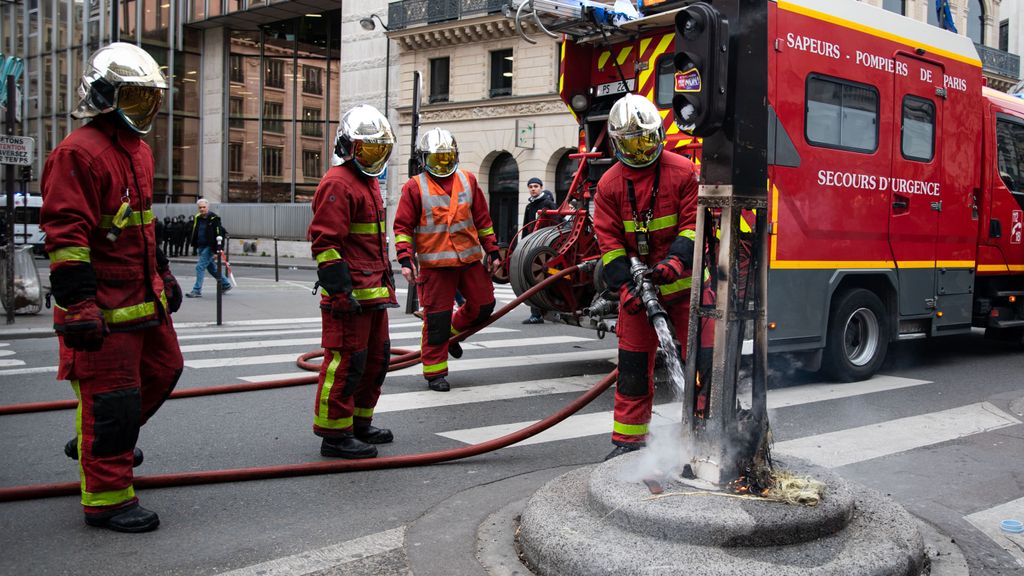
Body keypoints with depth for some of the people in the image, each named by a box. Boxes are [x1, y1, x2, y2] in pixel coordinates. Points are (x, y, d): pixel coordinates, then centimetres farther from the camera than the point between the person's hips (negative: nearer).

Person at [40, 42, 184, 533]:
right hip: (104, 308, -10)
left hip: (145, 298, 10)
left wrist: (163, 275, 27)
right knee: (111, 397, -3)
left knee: (162, 371, 22)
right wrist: (79, 306, -26)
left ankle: (96, 442, 42)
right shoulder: (79, 153, -16)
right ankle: (107, 498, 10)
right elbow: (65, 236, -22)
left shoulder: (138, 151, 15)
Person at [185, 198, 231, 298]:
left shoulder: (214, 218, -12)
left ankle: (197, 291, -8)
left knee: (200, 267, -13)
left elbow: (219, 234, -15)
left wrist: (217, 250, -20)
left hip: (209, 247, -8)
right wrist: (195, 244, 18)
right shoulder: (197, 218, 9)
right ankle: (226, 284, 31)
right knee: (211, 267, 16)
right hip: (201, 247, 8)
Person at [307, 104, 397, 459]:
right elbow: (325, 242, -19)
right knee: (346, 361, -6)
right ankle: (334, 435, 3)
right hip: (350, 294, -11)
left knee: (376, 359, 18)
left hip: (373, 291, 11)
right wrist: (341, 290, -23)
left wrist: (386, 280, 28)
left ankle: (359, 423, 31)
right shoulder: (338, 183, -13)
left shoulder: (369, 182, 20)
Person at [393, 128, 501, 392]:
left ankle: (451, 333, 36)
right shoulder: (414, 187, -2)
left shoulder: (468, 180, 10)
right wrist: (405, 259, -14)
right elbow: (403, 227, -3)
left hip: (470, 259, 5)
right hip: (434, 264, -4)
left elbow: (483, 219, 15)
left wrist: (492, 250, 14)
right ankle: (435, 372, 12)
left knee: (484, 305, 10)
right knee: (437, 318, -1)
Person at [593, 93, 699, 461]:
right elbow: (608, 239, -1)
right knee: (633, 363, 6)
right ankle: (629, 439, 17)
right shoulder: (609, 184, 3)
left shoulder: (683, 172, -5)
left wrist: (676, 260, -26)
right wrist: (624, 285, -13)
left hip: (683, 283, -2)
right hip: (638, 286, 2)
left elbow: (695, 223, -9)